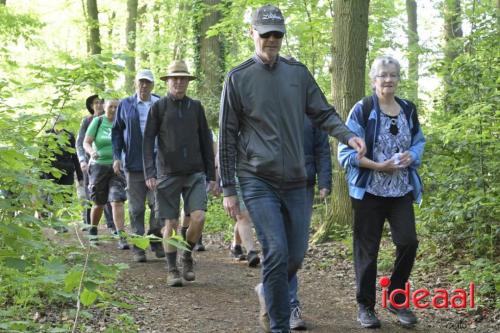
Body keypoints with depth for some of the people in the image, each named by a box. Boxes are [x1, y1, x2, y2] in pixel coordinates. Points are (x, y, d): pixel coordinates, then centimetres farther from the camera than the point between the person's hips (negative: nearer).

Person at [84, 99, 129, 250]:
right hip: (99, 165, 0)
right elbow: (86, 143, -4)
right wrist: (92, 152, -26)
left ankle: (122, 237, -17)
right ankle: (93, 230, 35)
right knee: (99, 203, 10)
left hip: (117, 167, 0)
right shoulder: (97, 122, 0)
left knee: (117, 201, -15)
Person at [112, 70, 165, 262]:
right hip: (134, 164, 1)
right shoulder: (125, 105, 7)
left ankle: (156, 241, 14)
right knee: (136, 208, 4)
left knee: (158, 203, -6)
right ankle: (138, 248, 11)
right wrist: (116, 156, 1)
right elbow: (117, 131, 10)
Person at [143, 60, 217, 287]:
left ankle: (187, 256, 13)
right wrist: (149, 173, -10)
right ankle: (172, 270, 12)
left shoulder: (196, 107, 10)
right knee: (171, 223, 1)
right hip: (168, 174, -2)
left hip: (195, 174, 2)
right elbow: (148, 142, 0)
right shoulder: (158, 107, 3)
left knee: (198, 217, -12)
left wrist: (211, 175, 9)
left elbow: (206, 142, 12)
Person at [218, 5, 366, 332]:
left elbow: (324, 113, 9)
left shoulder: (298, 72, 8)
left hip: (296, 181, 4)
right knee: (277, 253, -12)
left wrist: (348, 135, -13)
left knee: (296, 255, 8)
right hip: (258, 181, -4)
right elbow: (228, 137, 1)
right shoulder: (238, 78, -1)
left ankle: (267, 292, 38)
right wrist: (228, 189, -1)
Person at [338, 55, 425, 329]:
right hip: (369, 191, -4)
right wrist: (378, 166, -19)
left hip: (402, 191, 4)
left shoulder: (408, 110, 8)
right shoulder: (362, 110, -6)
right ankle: (365, 306, 18)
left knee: (408, 242, -6)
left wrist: (412, 156, -6)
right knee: (367, 249, 3)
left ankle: (397, 300, 15)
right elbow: (346, 152, -8)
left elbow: (419, 142, 18)